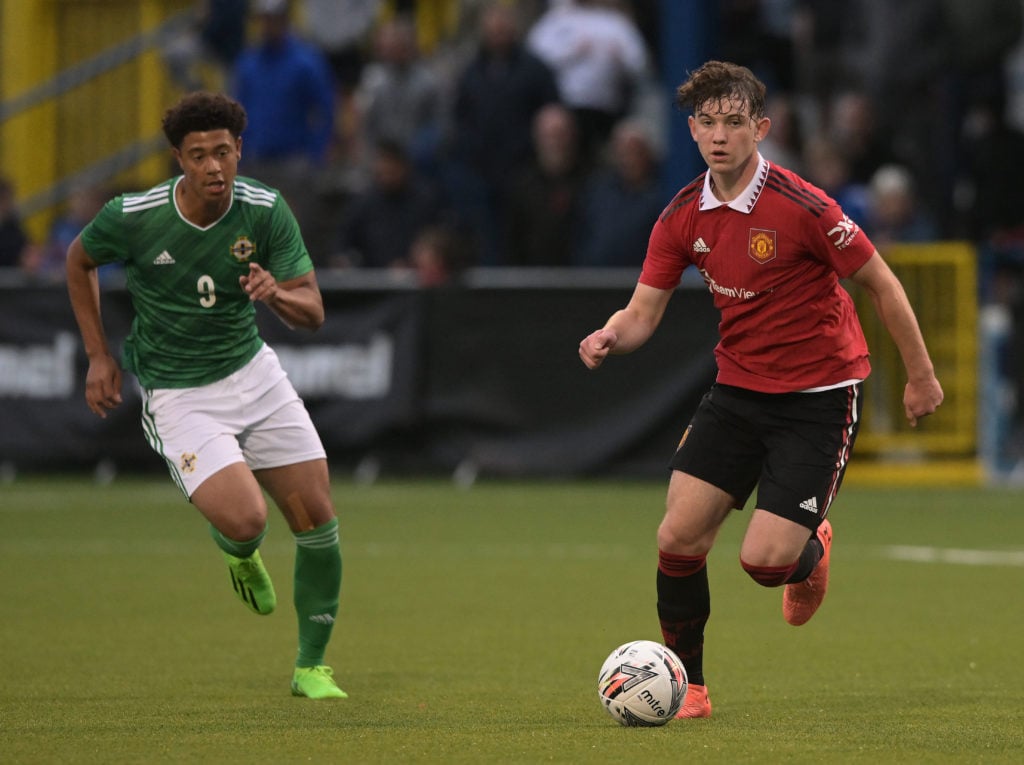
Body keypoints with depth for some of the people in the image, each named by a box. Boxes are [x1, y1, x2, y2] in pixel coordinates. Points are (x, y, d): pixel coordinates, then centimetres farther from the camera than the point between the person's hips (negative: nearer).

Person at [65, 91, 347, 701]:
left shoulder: (267, 210, -12)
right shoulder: (133, 217, -17)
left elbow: (313, 312, -10)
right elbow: (79, 259, 6)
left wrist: (278, 294, -34)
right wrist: (99, 355, 4)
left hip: (252, 371, 3)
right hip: (177, 394, -3)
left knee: (319, 521, -2)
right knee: (245, 521, -23)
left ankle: (311, 666, 17)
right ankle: (241, 556, 18)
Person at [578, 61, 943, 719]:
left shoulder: (802, 207, -19)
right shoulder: (684, 217, -2)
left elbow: (880, 283, -8)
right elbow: (643, 313, 2)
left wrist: (920, 375, -2)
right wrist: (610, 337, -22)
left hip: (820, 398, -5)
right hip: (739, 389, 5)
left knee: (764, 560, -13)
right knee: (678, 537, -7)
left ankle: (811, 552, 26)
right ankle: (688, 689, 11)